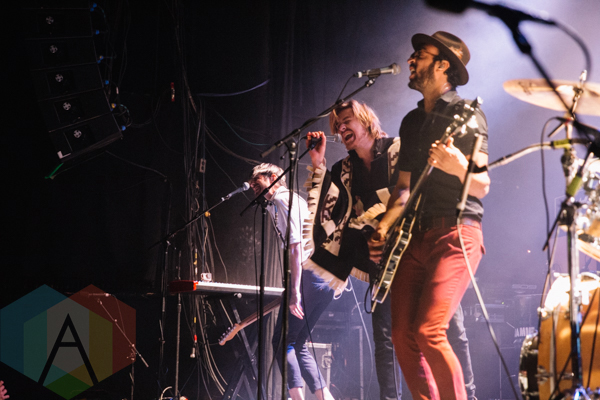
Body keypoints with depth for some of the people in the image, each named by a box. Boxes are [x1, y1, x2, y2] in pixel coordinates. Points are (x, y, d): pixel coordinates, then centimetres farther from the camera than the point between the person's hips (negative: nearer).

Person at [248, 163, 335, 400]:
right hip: (328, 280, 10)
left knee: (282, 342, -10)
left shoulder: (281, 199, -2)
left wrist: (294, 291, -21)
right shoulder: (294, 199, 28)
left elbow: (296, 245, -14)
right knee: (297, 344, 12)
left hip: (309, 275, -10)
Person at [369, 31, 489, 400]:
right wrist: (384, 227, 9)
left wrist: (458, 168, -30)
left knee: (428, 332, -20)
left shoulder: (465, 115, -3)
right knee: (403, 337, -1)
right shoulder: (412, 121, 20)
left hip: (456, 233, -7)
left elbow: (482, 186, -9)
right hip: (414, 237, 7)